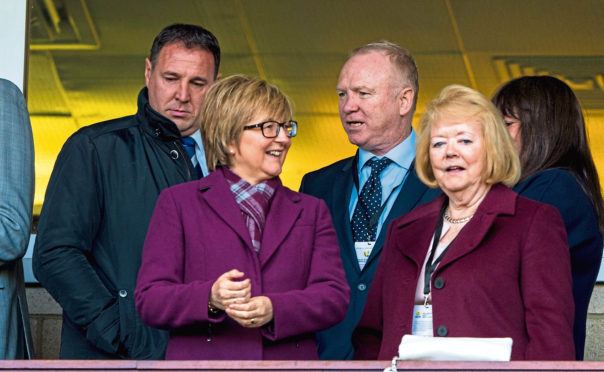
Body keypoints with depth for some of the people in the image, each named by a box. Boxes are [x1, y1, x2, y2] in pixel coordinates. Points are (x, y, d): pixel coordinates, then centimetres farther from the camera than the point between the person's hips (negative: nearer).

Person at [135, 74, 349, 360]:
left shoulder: (312, 211, 19)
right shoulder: (177, 203, 11)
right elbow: (148, 301, 2)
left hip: (288, 359, 1)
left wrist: (274, 310, -12)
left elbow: (335, 297, 6)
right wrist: (210, 299, -16)